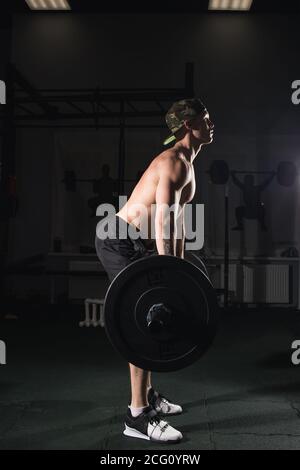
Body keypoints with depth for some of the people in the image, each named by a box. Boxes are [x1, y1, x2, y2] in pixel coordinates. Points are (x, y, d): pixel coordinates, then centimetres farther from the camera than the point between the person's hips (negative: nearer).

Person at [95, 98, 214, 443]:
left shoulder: (186, 163, 16)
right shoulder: (174, 162, -17)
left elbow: (177, 217, 20)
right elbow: (163, 220, -26)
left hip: (135, 245, 11)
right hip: (119, 243, -11)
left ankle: (147, 396, 28)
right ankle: (138, 417, -5)